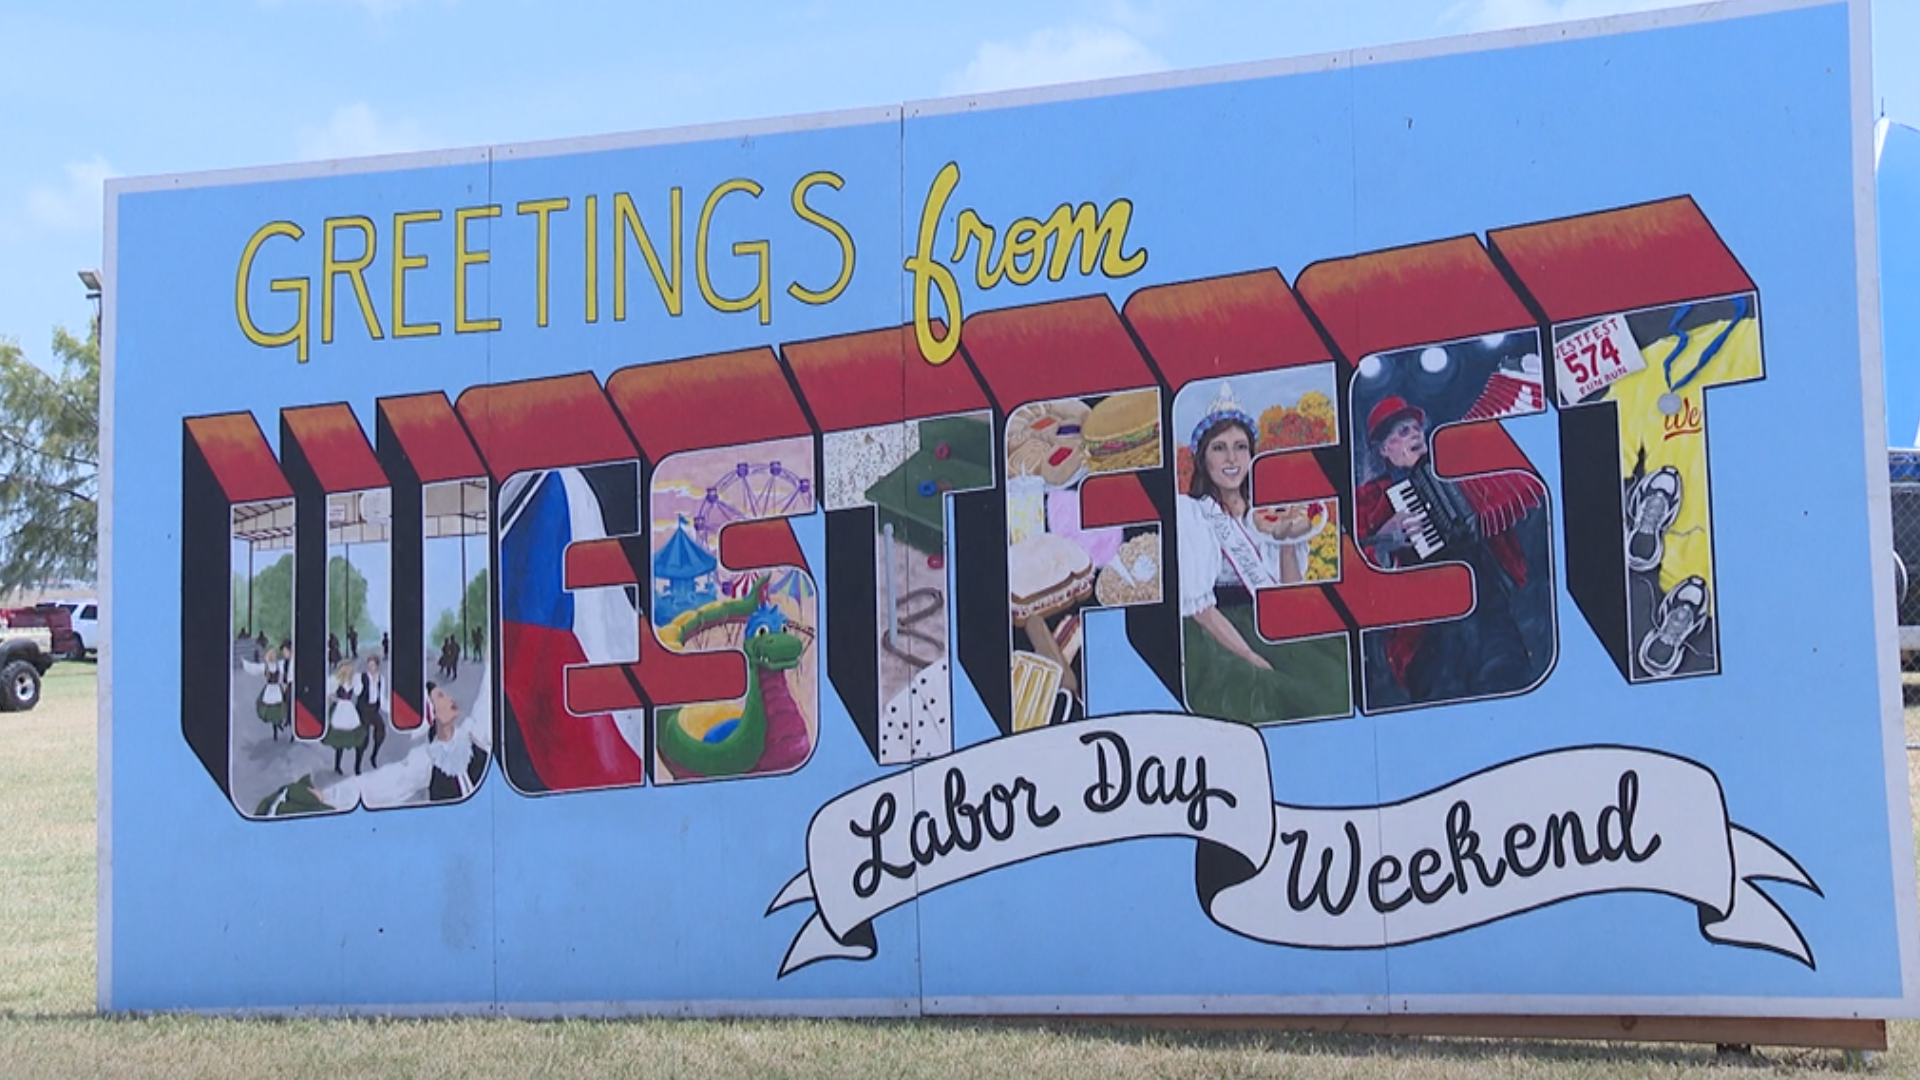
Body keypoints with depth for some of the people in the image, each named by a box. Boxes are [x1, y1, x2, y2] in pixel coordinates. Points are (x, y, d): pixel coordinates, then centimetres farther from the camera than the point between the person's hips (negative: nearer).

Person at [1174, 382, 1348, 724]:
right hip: (1213, 643, -5)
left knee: (1335, 678, -21)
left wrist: (1286, 540, 2)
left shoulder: (1264, 516, 19)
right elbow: (1197, 606, -9)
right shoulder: (1188, 511, 2)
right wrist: (1254, 661, -18)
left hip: (1271, 636, 5)